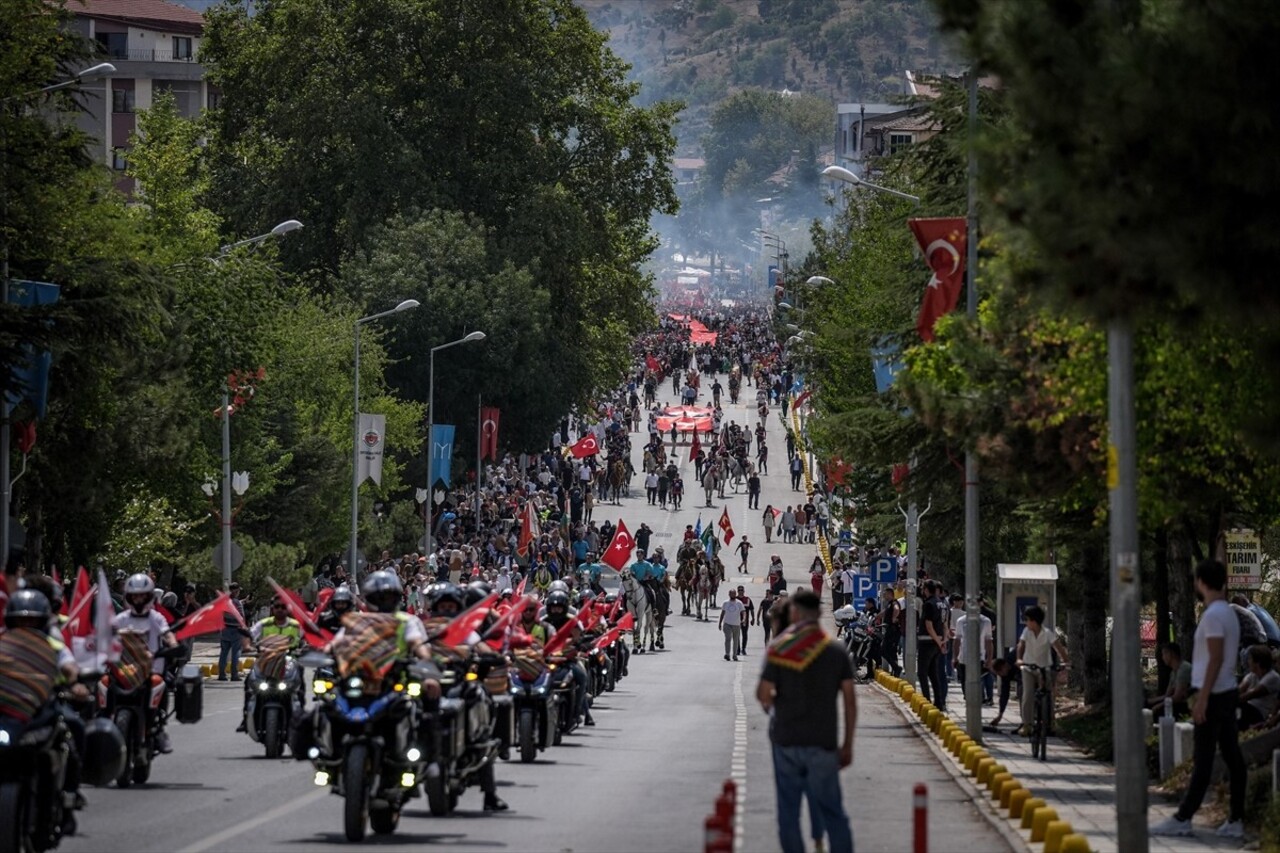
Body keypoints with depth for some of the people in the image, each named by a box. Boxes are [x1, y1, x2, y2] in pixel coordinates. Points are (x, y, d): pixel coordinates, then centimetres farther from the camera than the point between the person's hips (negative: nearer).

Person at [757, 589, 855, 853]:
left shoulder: (780, 648, -5)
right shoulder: (837, 652, 1)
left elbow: (763, 694, -10)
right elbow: (850, 701, 0)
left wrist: (770, 704, 14)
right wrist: (847, 745, 7)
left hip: (786, 739, -1)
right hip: (823, 742, 1)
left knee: (788, 811, 9)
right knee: (832, 812, 2)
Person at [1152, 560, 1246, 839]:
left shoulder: (1213, 615, -16)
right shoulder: (1228, 612, 14)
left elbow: (1215, 659, -21)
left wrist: (1202, 698, -21)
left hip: (1214, 695, -10)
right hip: (1227, 691, 10)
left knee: (1203, 760, -7)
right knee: (1232, 756, 6)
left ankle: (1183, 818, -5)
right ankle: (1236, 820, 5)